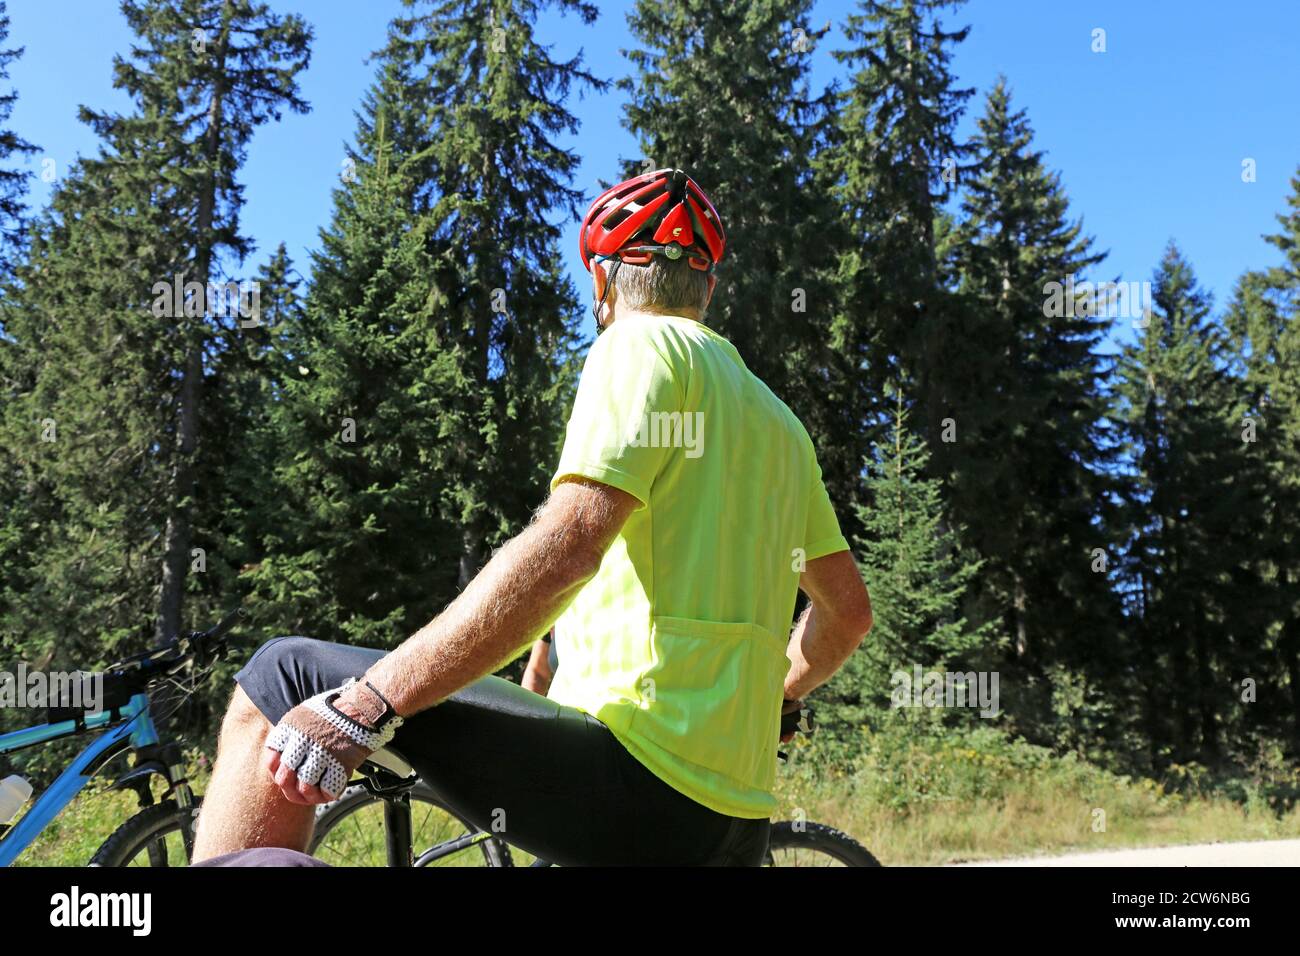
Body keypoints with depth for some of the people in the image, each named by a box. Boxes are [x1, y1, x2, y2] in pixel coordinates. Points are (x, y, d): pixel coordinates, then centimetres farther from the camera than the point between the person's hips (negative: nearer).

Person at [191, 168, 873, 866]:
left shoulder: (641, 346, -3)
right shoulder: (780, 422, 20)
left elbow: (565, 546, -20)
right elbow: (849, 612, 23)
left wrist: (368, 701, -20)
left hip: (634, 780, -8)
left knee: (284, 678, -5)